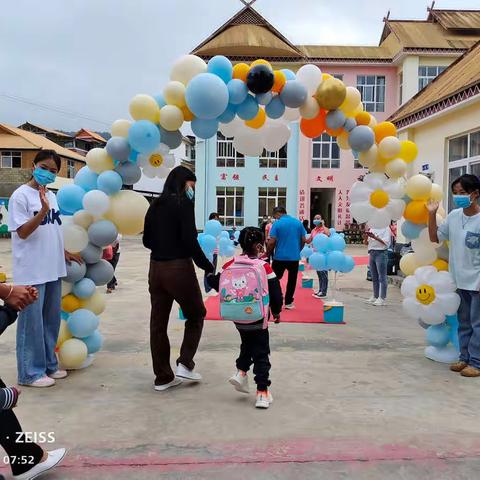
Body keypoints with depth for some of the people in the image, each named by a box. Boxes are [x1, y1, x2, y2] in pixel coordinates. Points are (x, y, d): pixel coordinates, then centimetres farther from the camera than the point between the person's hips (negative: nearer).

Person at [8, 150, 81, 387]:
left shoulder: (51, 195, 12)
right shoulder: (21, 195, -9)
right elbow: (22, 232, -14)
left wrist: (64, 253, 20)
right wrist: (43, 210, -25)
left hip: (53, 269, 7)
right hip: (31, 271, -7)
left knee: (52, 319, 15)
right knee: (32, 322, 1)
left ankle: (48, 364, 28)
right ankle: (30, 372, 13)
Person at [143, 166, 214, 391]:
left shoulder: (155, 205, 9)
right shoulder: (183, 203, -9)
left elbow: (147, 240, 13)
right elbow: (190, 241, -16)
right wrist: (208, 267, -9)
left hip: (156, 268, 6)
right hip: (179, 267, -6)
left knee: (158, 321, 9)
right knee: (196, 314, 14)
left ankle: (163, 377, 17)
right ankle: (185, 364, 7)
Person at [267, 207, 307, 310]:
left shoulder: (277, 223, -7)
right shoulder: (298, 222, 3)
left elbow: (272, 242, -12)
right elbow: (303, 240, 4)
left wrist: (268, 253, 2)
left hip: (280, 256, -3)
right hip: (294, 256, 3)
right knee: (292, 280, 12)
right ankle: (288, 302, 16)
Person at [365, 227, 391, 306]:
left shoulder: (386, 228, -2)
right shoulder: (372, 228, 16)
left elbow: (386, 242, -13)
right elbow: (367, 243, 17)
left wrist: (374, 237, -19)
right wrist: (366, 237, -3)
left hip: (381, 253, -7)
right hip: (372, 253, 7)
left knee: (382, 277, -6)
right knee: (374, 277, 11)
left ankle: (382, 298, -7)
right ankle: (375, 296, 18)